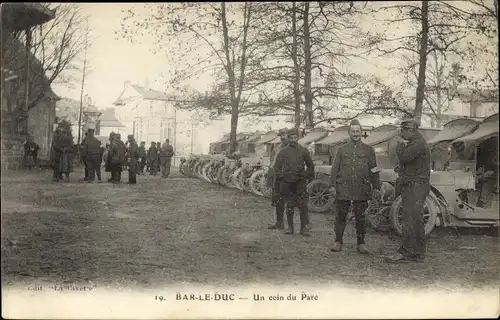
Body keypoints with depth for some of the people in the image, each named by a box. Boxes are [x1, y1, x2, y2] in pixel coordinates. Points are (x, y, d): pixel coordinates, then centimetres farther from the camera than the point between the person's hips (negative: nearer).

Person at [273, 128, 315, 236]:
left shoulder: (303, 151, 6)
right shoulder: (283, 152, 5)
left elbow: (311, 165, 13)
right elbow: (276, 166, 9)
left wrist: (307, 177, 6)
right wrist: (280, 178, 1)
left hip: (300, 182, -1)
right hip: (287, 182, 1)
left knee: (303, 206, -4)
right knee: (289, 206, 7)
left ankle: (304, 227, 2)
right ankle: (290, 227, 16)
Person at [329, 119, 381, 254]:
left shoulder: (368, 149, 7)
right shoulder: (342, 149, 8)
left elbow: (373, 169, 7)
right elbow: (334, 168, 5)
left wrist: (376, 187, 2)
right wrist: (332, 185, -3)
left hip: (362, 189, 0)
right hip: (343, 188, 0)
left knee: (360, 217, 5)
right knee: (341, 216, 5)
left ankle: (361, 243, 15)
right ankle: (338, 242, 15)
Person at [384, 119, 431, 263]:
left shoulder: (419, 144, -13)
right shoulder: (414, 143, 21)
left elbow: (404, 157, -23)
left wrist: (400, 145, -5)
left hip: (415, 187, -11)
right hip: (412, 187, 11)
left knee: (409, 220, -12)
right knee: (416, 221, 12)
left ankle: (405, 253, -12)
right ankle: (418, 253, 17)